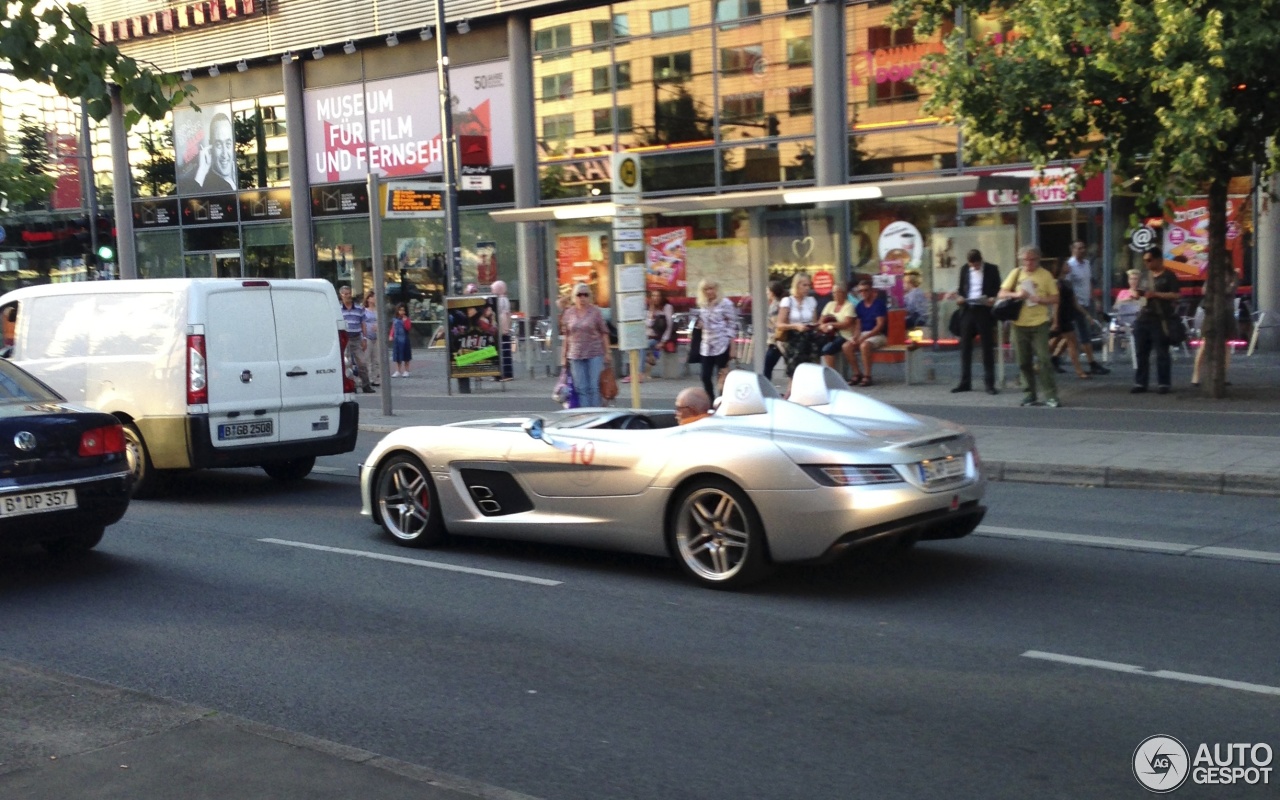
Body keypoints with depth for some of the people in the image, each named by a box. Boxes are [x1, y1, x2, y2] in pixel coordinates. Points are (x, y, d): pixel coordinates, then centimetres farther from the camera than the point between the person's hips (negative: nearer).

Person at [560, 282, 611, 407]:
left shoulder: (595, 311, 0)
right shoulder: (568, 313, 6)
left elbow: (604, 333, 1)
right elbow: (565, 336, 11)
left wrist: (607, 353, -4)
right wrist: (563, 356, 8)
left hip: (595, 354, -2)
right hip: (576, 355, 2)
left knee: (595, 387, -2)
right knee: (581, 388, 3)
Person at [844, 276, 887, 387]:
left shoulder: (879, 303, -7)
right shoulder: (859, 306, 11)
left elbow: (880, 325, -13)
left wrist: (864, 337, -20)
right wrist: (856, 335, -8)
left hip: (878, 335, -6)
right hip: (863, 334, 6)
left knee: (864, 345, -37)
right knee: (846, 346, -20)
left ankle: (867, 376, -27)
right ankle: (857, 374, -8)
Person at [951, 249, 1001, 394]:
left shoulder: (992, 269, 1)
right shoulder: (965, 270, 11)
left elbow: (998, 289, 2)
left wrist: (993, 299, -18)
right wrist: (959, 297, -6)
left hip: (984, 310, -3)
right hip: (967, 310, 4)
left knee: (987, 347, 1)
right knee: (965, 346, 5)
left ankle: (990, 383, 5)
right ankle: (965, 382, 13)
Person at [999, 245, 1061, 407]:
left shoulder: (1045, 275, 3)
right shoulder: (1016, 273, 9)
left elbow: (1055, 298, 3)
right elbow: (1002, 293, 6)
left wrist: (1039, 299, -15)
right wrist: (1016, 294, -13)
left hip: (1039, 323, -3)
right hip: (1020, 324, 3)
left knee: (1044, 360, -10)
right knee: (1024, 362, 6)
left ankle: (1051, 396, -6)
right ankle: (1029, 395, 16)